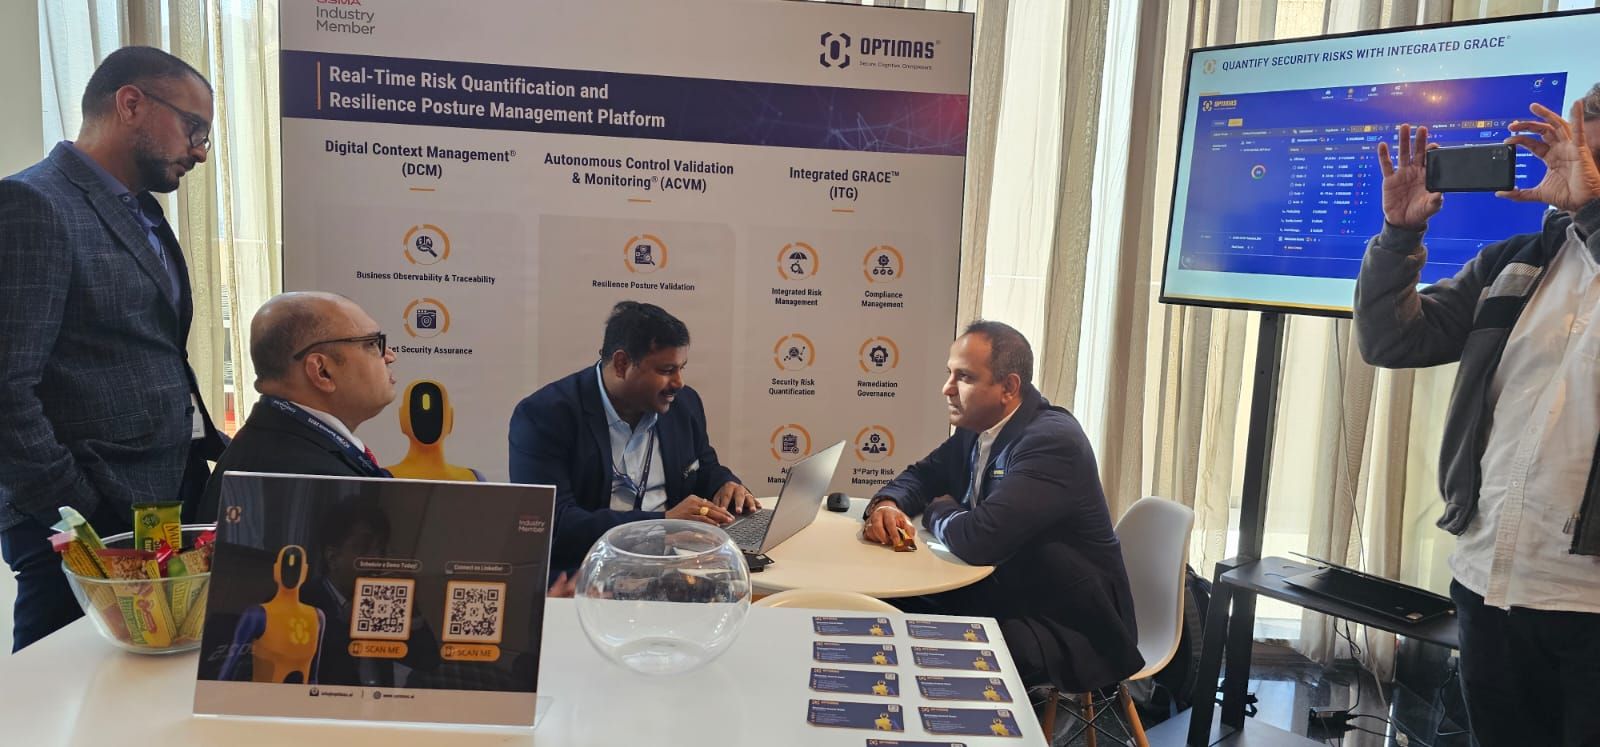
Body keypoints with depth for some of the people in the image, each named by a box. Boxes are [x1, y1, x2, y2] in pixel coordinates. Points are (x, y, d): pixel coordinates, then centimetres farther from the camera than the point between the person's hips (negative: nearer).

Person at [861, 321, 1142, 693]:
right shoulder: (975, 429, 2)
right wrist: (887, 504, -9)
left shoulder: (1052, 440, -26)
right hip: (1000, 598, 8)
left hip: (1071, 632, -8)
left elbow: (978, 540, -35)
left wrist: (938, 513, -11)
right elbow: (923, 474, 16)